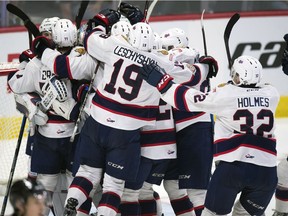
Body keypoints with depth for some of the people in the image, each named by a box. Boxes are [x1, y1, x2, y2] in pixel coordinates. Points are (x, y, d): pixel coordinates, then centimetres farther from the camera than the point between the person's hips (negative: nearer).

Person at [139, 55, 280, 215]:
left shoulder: (226, 94, -5)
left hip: (233, 166, -3)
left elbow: (193, 100, -6)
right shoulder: (272, 94, 7)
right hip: (267, 171, 3)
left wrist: (162, 82, 0)